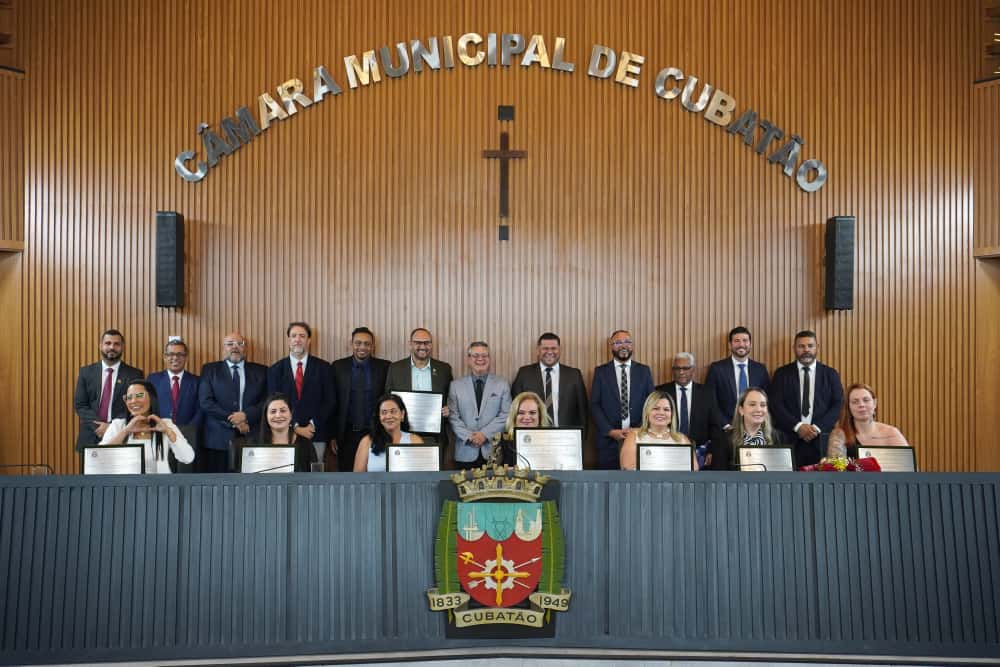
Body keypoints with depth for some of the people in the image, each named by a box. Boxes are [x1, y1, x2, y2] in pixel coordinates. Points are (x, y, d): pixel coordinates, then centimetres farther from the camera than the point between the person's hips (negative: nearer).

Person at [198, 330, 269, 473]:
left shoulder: (260, 371, 13)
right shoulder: (210, 369, 10)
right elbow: (205, 402, -1)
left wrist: (246, 415, -12)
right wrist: (234, 421, -8)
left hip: (252, 439, 1)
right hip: (218, 440, 0)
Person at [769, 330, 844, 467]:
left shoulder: (830, 374, 11)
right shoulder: (782, 374, 7)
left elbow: (838, 404, 3)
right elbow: (776, 405, -1)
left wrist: (818, 428, -9)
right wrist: (797, 426, -13)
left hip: (822, 440, 1)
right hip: (789, 439, -1)